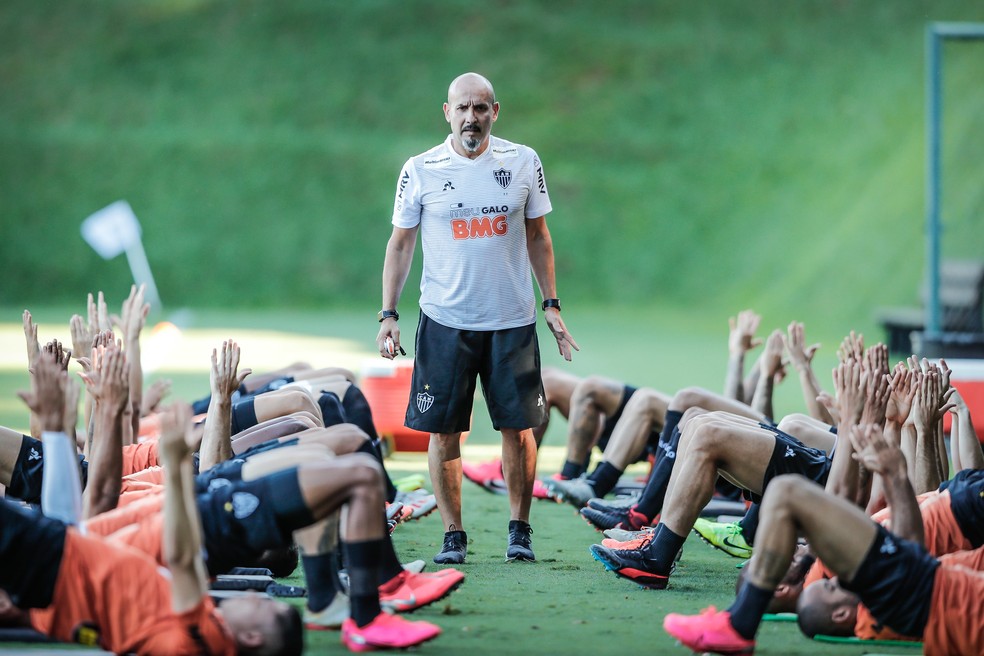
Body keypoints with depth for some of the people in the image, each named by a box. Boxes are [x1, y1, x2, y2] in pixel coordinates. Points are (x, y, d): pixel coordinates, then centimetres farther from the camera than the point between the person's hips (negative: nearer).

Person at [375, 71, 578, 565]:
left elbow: (537, 236, 12)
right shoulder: (420, 171, -1)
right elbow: (401, 243, 6)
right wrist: (388, 314, -1)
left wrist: (551, 305, 8)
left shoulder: (523, 163, 3)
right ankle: (453, 536, 9)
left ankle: (519, 530, 15)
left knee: (517, 427, 2)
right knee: (443, 431, 0)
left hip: (512, 321, 1)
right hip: (445, 320, -1)